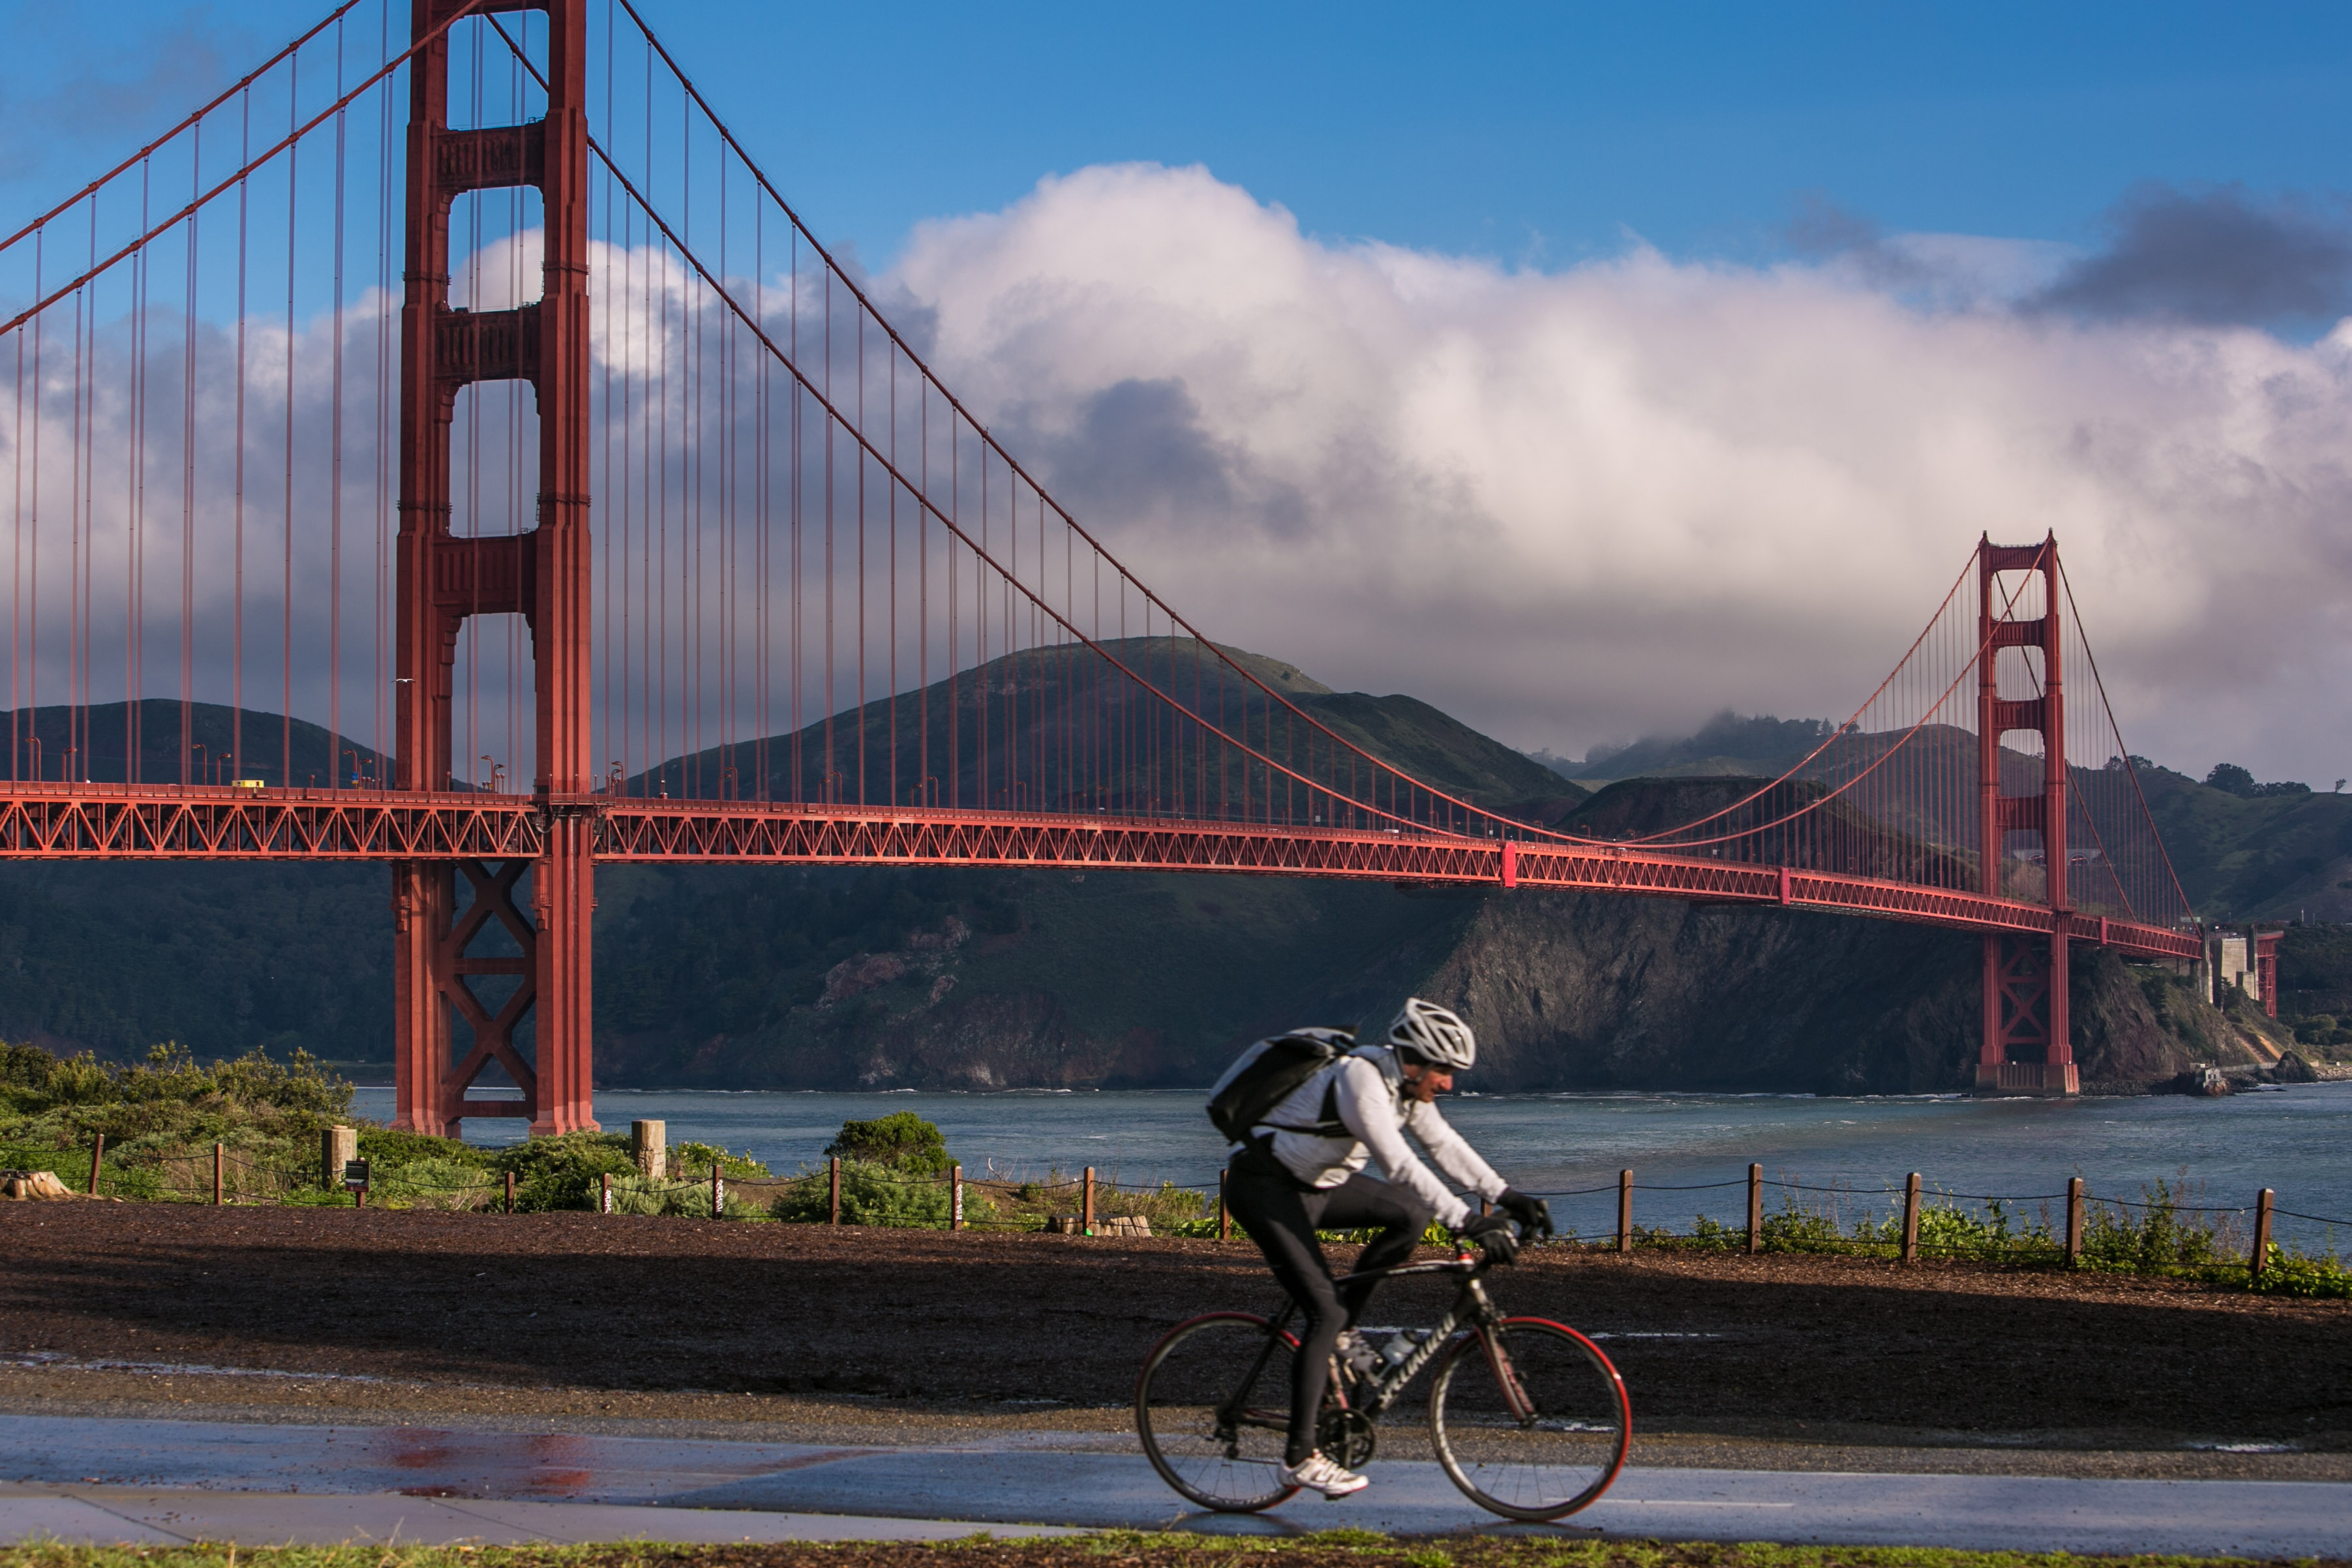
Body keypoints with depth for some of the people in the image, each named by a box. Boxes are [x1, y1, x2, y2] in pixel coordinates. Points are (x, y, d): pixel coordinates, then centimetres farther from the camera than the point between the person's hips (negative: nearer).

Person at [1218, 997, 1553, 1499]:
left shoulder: (1405, 1082, 1)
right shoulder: (1361, 1080, -28)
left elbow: (1444, 1144, 8)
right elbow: (1401, 1166, -34)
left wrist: (1507, 1197, 1)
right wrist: (1468, 1222, -37)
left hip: (1316, 1183, 9)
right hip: (1264, 1188, -9)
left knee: (1412, 1214, -6)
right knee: (1326, 1311, -16)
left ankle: (1341, 1329, 7)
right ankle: (1299, 1457, -12)